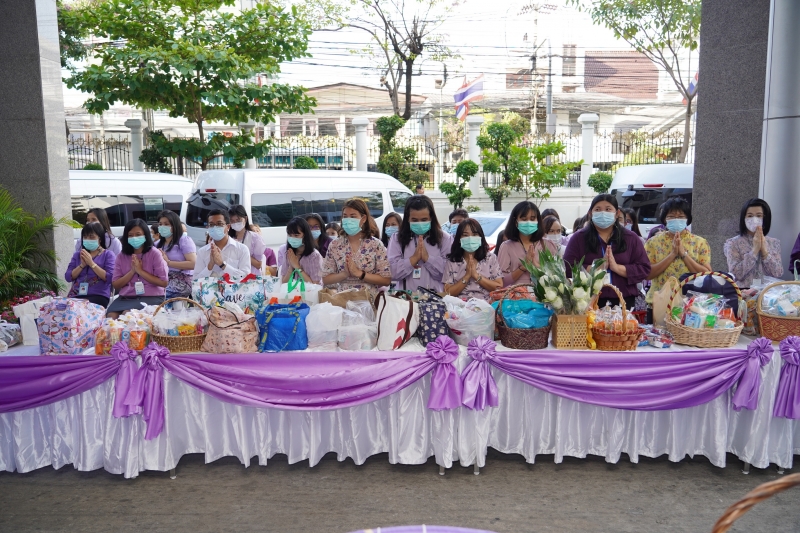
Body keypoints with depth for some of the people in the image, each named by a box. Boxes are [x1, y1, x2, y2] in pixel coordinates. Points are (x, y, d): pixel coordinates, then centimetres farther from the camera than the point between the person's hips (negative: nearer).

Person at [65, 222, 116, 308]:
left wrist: (91, 263, -8)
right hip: (76, 295, 4)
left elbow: (109, 278, -8)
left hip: (98, 296, -4)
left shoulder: (108, 254, 6)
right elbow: (68, 277, 12)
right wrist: (82, 265, -3)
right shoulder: (77, 255, 22)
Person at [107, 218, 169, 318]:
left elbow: (164, 282, -6)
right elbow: (115, 285, 8)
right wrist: (132, 271, -7)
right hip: (126, 297, 4)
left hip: (151, 297, -3)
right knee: (111, 316, -25)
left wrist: (140, 271, -10)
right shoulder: (121, 257, 10)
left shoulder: (154, 253, -1)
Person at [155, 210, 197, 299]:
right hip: (164, 281, 6)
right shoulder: (159, 243, 20)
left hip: (182, 282, -6)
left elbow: (193, 264, -14)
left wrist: (168, 262, -14)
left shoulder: (184, 240, 0)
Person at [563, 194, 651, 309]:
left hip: (623, 302, 2)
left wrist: (617, 268, -13)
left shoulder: (631, 238, 9)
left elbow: (644, 269, 2)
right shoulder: (578, 238, 4)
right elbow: (568, 269, -6)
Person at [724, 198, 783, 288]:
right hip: (743, 291, -3)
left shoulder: (774, 243, 10)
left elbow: (778, 274, 1)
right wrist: (755, 250, -10)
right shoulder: (733, 243, 0)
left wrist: (764, 250, -7)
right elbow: (735, 274, -11)